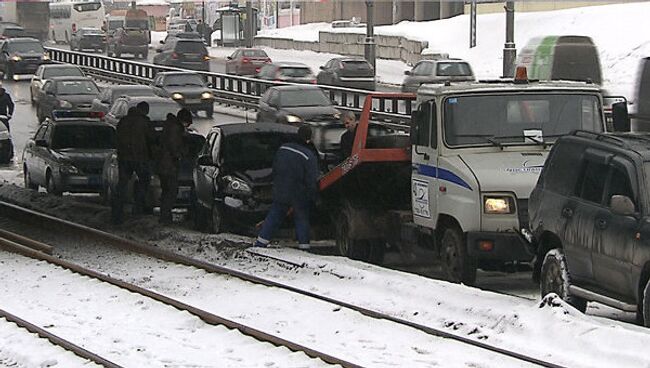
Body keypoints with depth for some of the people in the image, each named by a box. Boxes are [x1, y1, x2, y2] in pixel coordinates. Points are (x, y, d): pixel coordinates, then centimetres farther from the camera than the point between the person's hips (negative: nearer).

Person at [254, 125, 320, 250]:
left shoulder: (283, 149, -2)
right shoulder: (309, 156, -19)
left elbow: (274, 169, 10)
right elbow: (311, 181, -18)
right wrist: (313, 197, -4)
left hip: (280, 193, 4)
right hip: (299, 195, -4)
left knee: (274, 216, 13)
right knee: (301, 219, 12)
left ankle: (260, 242, 13)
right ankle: (303, 246, 11)